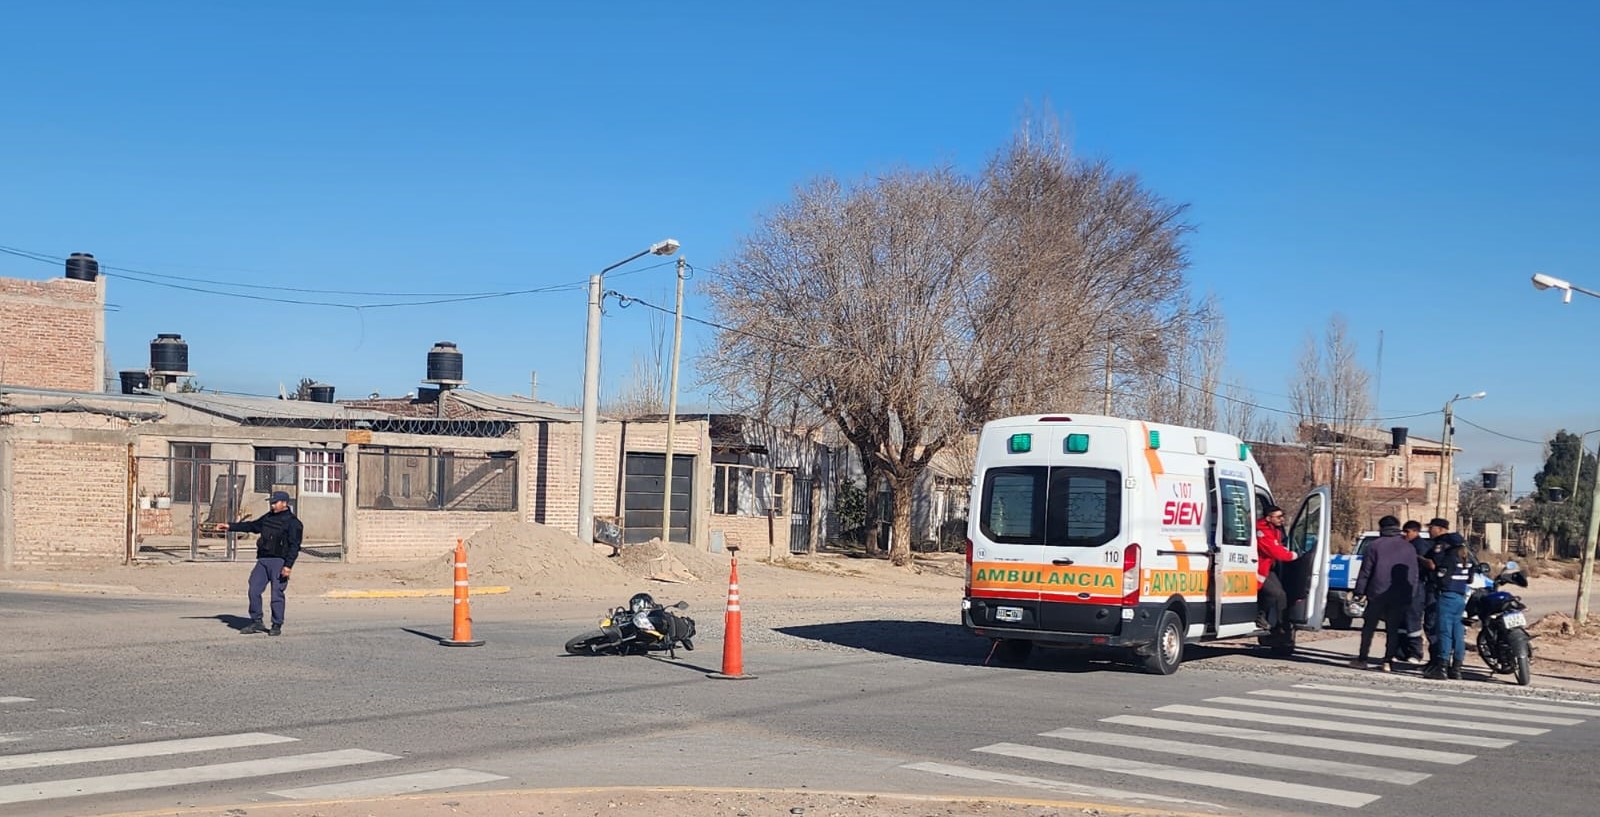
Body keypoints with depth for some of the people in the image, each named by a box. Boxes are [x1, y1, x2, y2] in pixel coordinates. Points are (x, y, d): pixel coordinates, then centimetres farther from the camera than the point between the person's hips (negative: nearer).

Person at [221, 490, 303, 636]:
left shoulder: (292, 522, -7)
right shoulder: (268, 517, 16)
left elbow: (294, 546, -13)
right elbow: (252, 526, 29)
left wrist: (288, 565, -21)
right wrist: (231, 526, 24)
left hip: (279, 562, -7)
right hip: (263, 560, 7)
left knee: (277, 594, -5)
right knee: (254, 590, 2)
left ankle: (277, 626, 4)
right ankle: (256, 622, 12)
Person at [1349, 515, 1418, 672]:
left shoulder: (1375, 545, -1)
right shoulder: (1409, 548, 9)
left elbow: (1365, 571, -3)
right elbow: (1413, 575, 10)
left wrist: (1360, 591, 1)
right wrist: (1409, 596, 13)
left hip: (1377, 594, -2)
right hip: (1400, 597, 2)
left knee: (1369, 627, 6)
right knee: (1393, 629, 6)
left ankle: (1362, 659, 6)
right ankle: (1388, 661, 1)